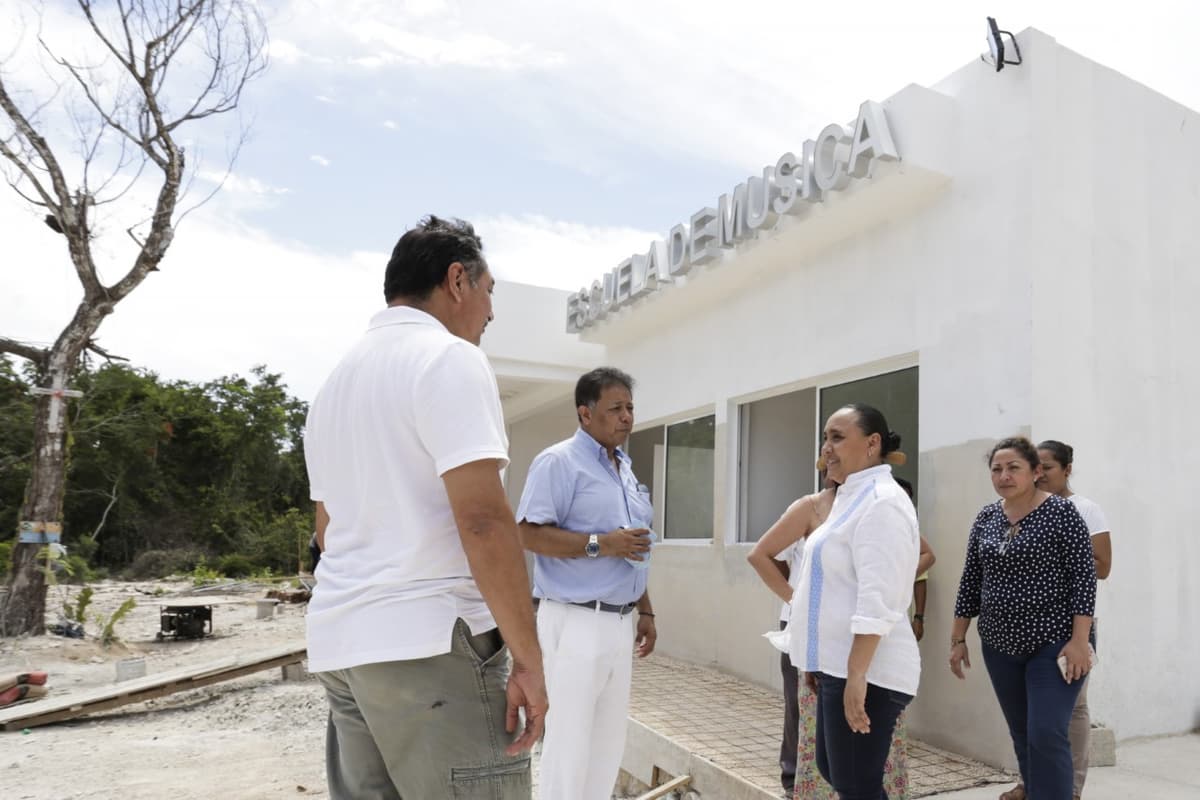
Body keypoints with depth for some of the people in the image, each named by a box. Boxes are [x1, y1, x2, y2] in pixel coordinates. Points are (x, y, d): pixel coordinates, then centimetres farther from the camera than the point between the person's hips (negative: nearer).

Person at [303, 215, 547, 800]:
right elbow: (483, 520, -20)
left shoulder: (336, 380, 16)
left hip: (341, 642, 9)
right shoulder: (449, 359, -10)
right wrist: (528, 659, -14)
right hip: (428, 642, -9)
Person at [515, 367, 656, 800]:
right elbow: (528, 534, -19)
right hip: (576, 621, -8)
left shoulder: (625, 467, 16)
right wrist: (600, 543, -21)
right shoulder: (558, 461, -10)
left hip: (619, 622, 8)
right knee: (568, 744, 0)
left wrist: (645, 611, 18)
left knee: (609, 742, 14)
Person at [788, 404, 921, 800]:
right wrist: (818, 660, 21)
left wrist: (856, 676, -26)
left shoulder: (881, 502, -17)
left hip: (864, 671, -10)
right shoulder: (853, 497, 14)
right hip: (839, 664, 10)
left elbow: (877, 601, -24)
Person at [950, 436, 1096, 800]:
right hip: (1000, 645, 5)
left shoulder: (1061, 512, -9)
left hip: (1053, 644, -5)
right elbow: (971, 580, 9)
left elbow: (1084, 576, -12)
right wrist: (958, 638, 9)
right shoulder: (986, 517, 5)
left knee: (1046, 736, -10)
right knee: (1022, 735, 14)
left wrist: (1079, 640, -17)